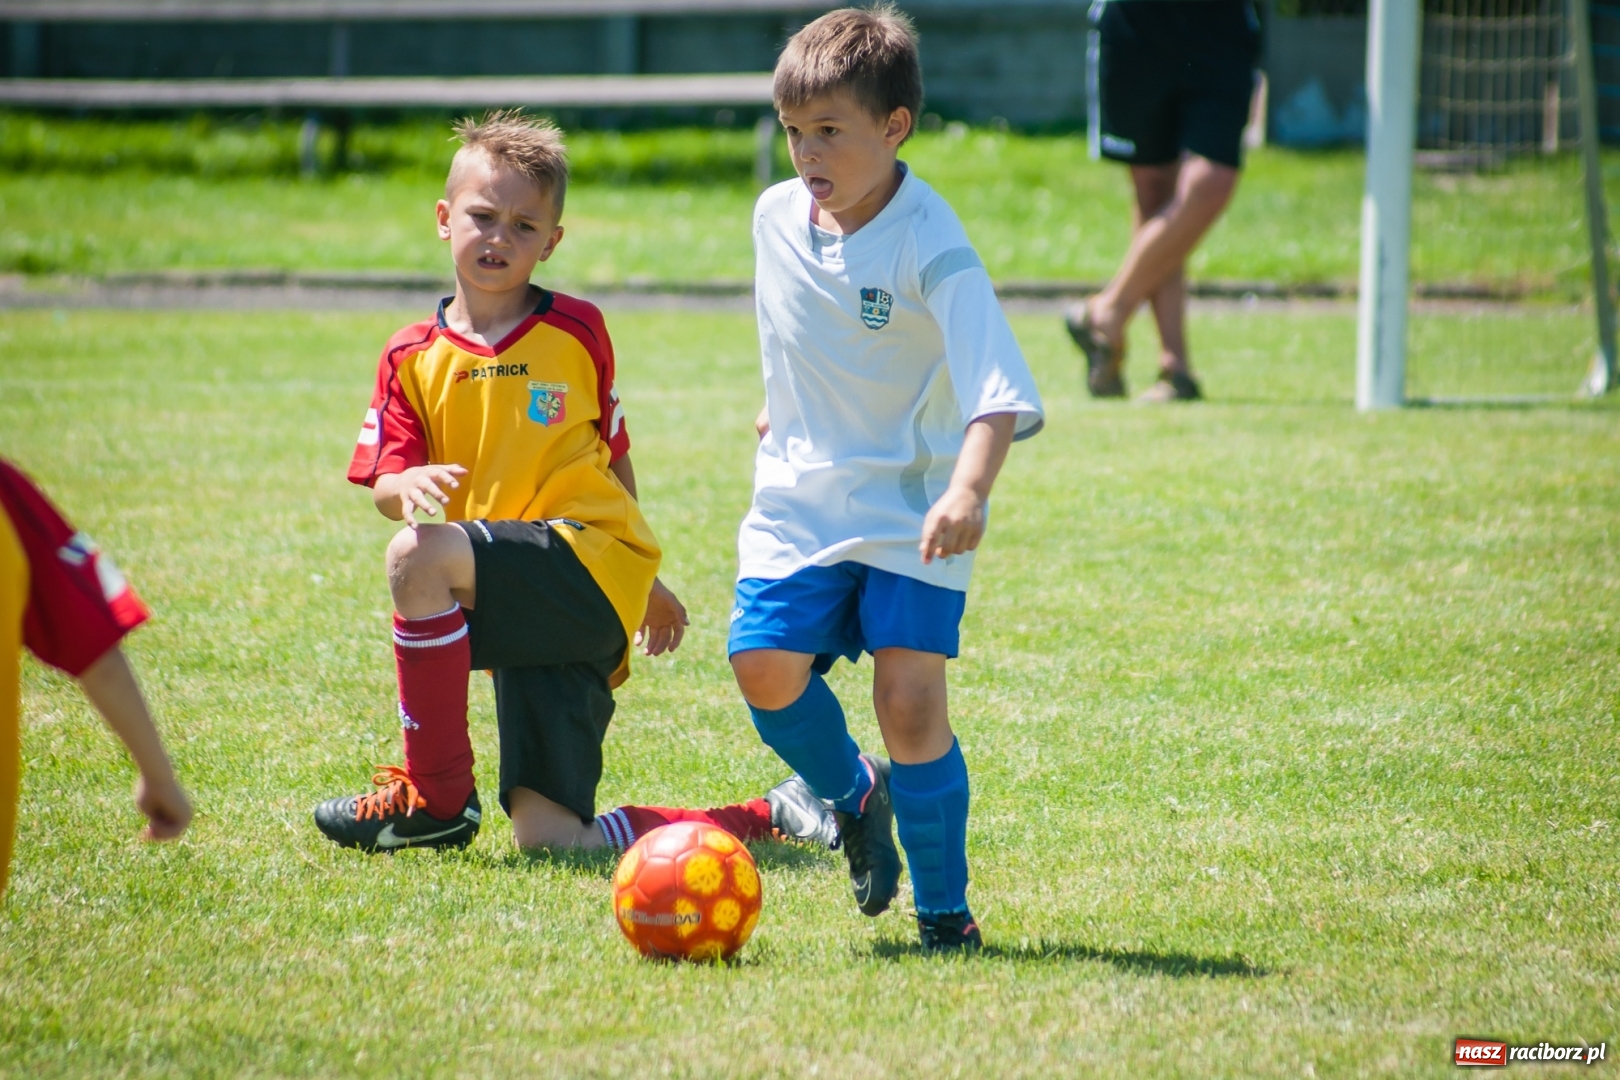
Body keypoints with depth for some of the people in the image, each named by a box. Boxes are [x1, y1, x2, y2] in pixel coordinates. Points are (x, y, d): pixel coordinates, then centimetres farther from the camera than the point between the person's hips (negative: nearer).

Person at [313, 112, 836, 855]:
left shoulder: (577, 332, 7)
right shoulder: (412, 359, 10)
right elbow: (384, 489, 4)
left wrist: (644, 579, 25)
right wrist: (411, 485, -21)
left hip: (586, 567, -4)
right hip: (520, 613, 4)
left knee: (418, 557, -29)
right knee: (550, 839, -6)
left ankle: (435, 797, -17)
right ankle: (769, 815, 10)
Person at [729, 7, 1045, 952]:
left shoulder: (930, 247, -20)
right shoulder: (777, 217, -1)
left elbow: (998, 392, -29)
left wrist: (969, 491, -44)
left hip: (913, 508, -5)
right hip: (801, 499, 5)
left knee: (910, 698, -14)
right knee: (766, 663, -14)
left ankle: (944, 909, 3)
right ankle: (853, 792, 18)